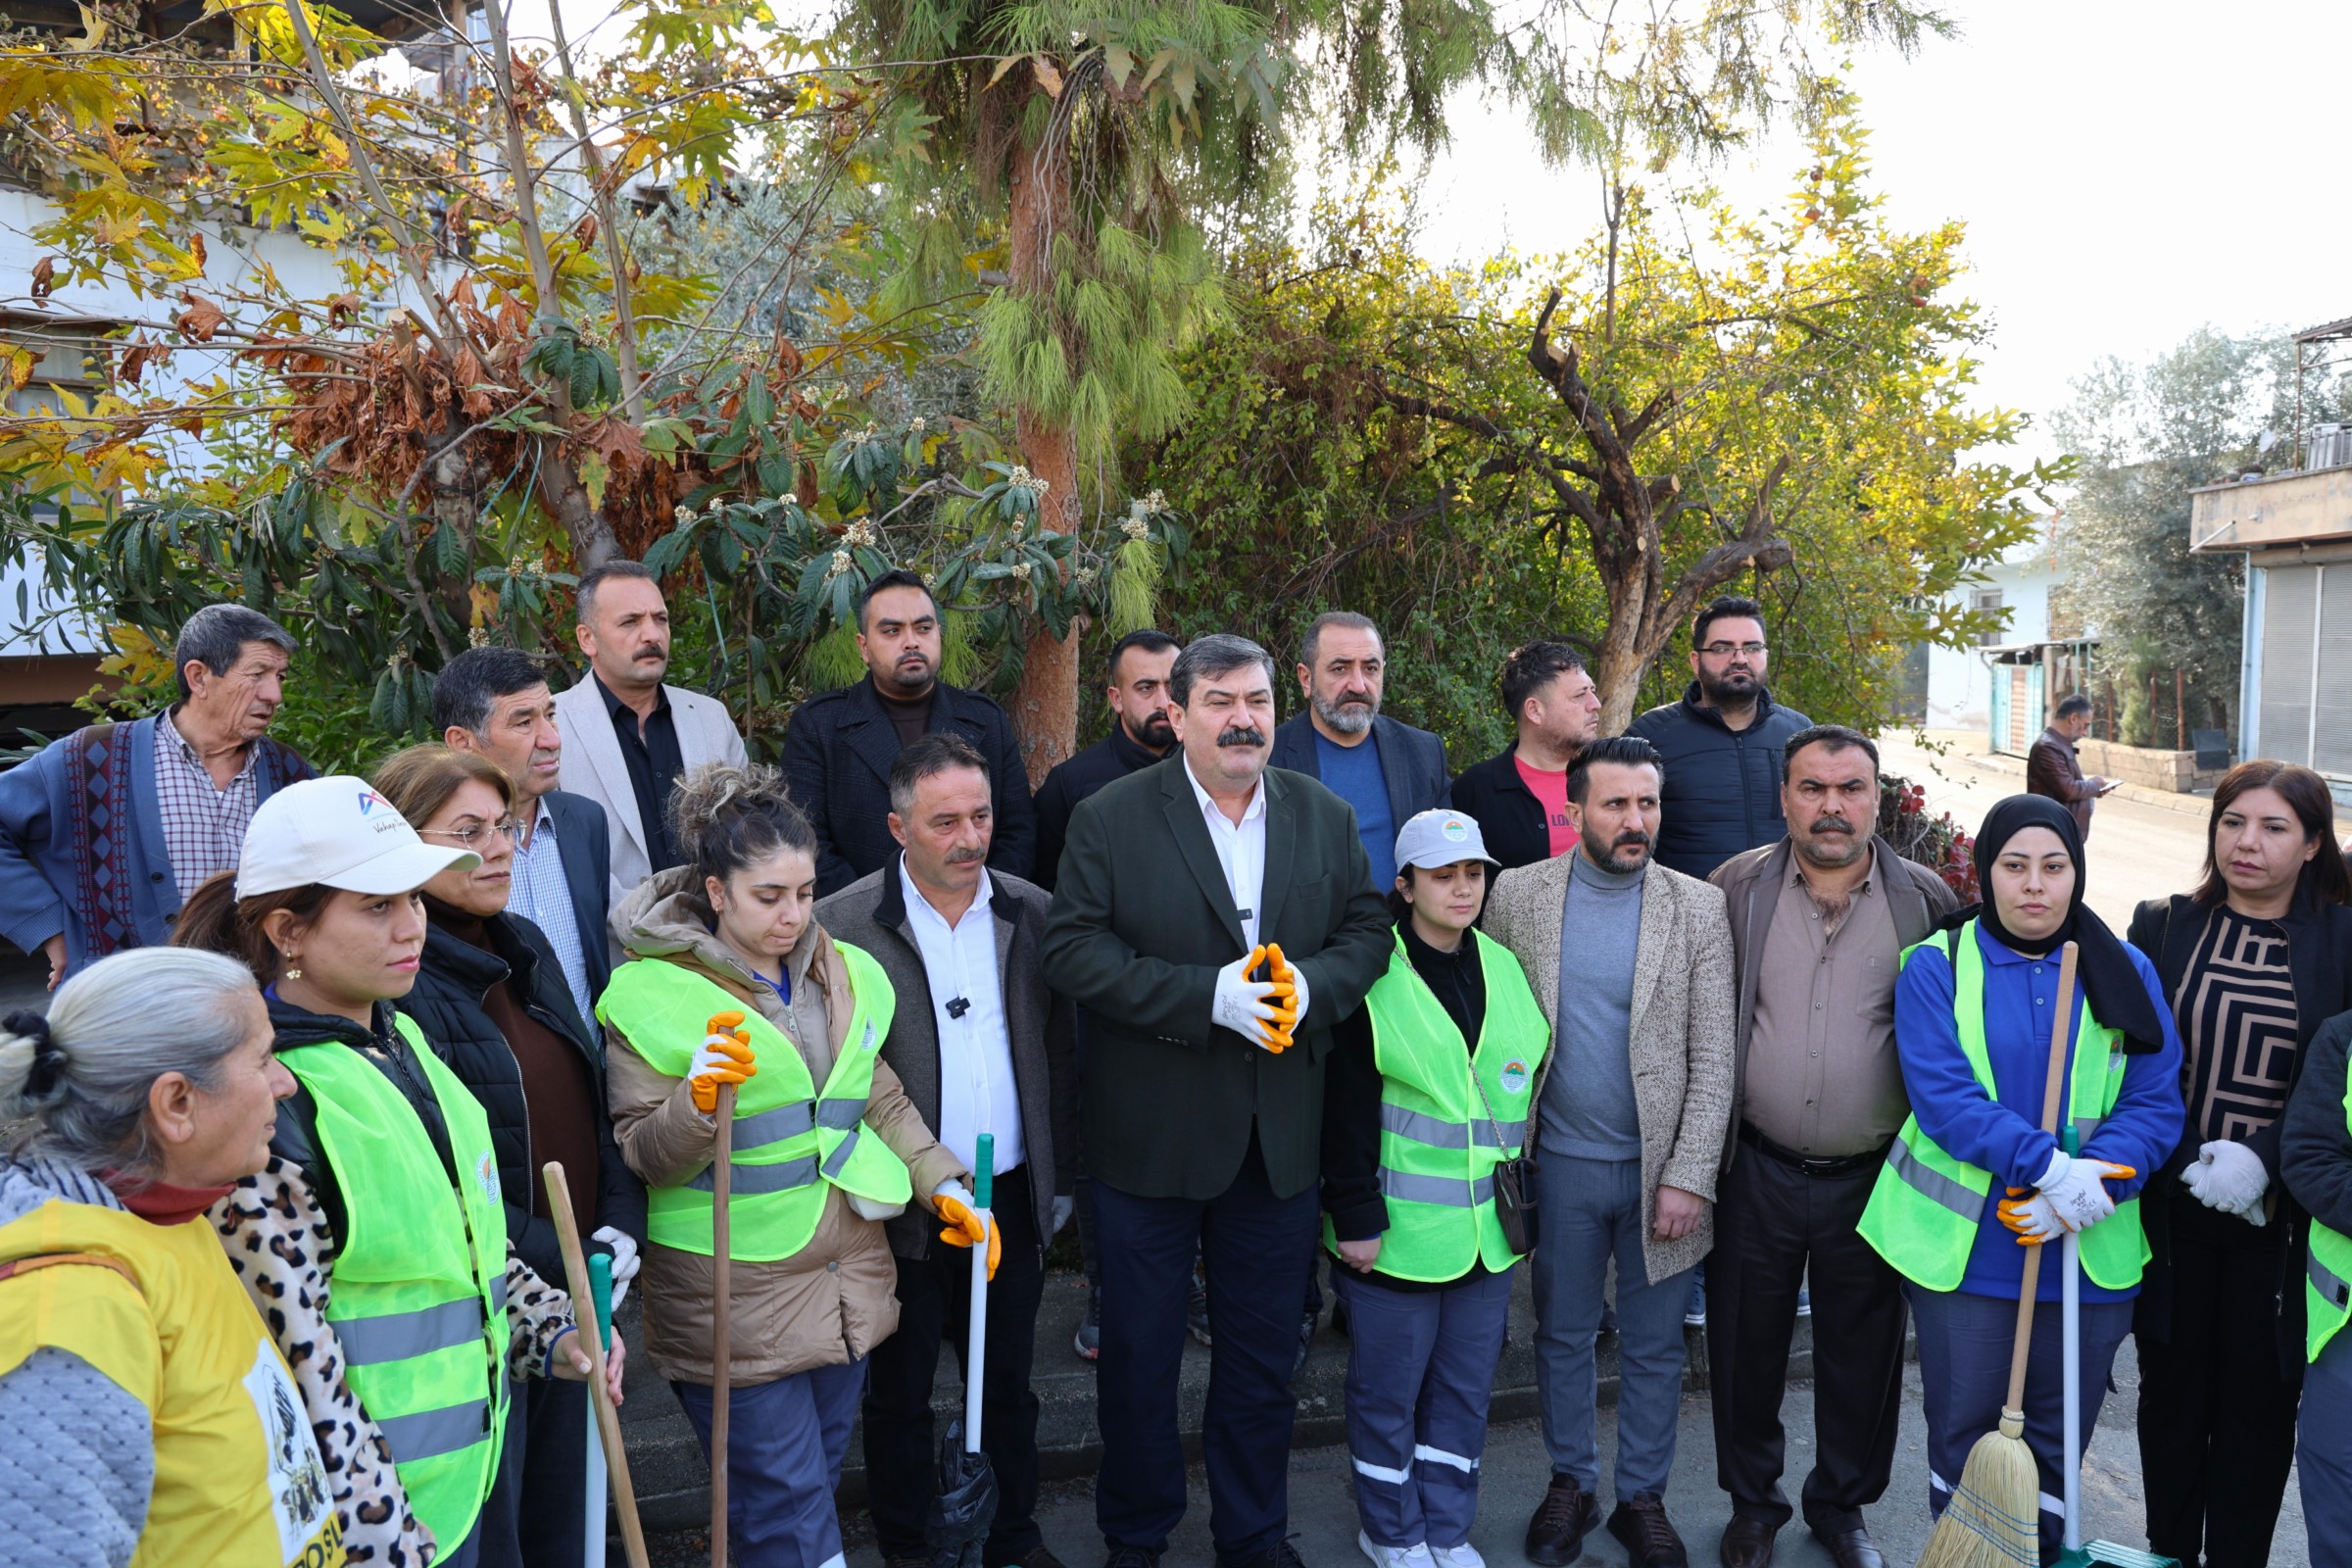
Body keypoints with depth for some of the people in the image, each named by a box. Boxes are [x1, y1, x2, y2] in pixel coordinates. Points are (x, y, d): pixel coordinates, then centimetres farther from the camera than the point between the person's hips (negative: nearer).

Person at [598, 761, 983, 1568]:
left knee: (813, 1485, 16)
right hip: (733, 1297, -5)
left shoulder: (847, 973, 8)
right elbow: (643, 1159, -8)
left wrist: (943, 1182, 6)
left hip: (848, 1274, 6)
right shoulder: (651, 993, -10)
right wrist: (697, 1102, -27)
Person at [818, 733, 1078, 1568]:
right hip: (903, 1209, -3)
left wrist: (1061, 1177, 9)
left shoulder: (1032, 914, 0)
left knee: (1009, 1383, 19)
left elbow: (1059, 1055, 6)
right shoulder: (843, 924, -12)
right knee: (900, 1394, 16)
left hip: (1014, 1196, 3)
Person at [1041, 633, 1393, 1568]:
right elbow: (1072, 949, -14)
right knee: (1139, 1351, 13)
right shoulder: (1110, 817, -8)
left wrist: (1314, 984, -16)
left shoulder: (1327, 817, 4)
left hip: (1281, 1136, 3)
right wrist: (1207, 996, -23)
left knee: (1264, 1353, 17)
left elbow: (1368, 930, 5)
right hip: (1151, 1133, -3)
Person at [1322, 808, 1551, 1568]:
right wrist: (1355, 1216, -13)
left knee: (1466, 1385, 15)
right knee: (1388, 1387, 9)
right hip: (1401, 1227, -5)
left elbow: (1527, 1092, 13)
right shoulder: (1374, 980, -11)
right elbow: (1345, 1114, -12)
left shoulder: (1505, 970, 5)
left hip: (1487, 1229, 5)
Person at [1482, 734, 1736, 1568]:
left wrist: (1690, 1177, -11)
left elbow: (1713, 1056, -6)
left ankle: (1643, 1496, 32)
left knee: (1654, 1347, 13)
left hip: (1662, 1166, 0)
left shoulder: (1699, 907, -5)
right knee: (1563, 1335, 16)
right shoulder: (1516, 895, -3)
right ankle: (1570, 1483, 35)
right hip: (1561, 1163, 1)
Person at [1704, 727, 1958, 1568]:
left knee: (1863, 1354, 15)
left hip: (1873, 1175, 0)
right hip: (1757, 1171, 0)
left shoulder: (1926, 899, -3)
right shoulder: (1736, 887, -3)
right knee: (1745, 1346, 13)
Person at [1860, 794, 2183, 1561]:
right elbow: (1941, 1094, -14)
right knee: (1962, 1435, 8)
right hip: (1965, 1248, -2)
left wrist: (2088, 1184, -19)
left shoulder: (2127, 973, 4)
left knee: (2057, 1440, 15)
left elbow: (2157, 1103, -3)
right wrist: (2048, 1164, -25)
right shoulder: (1937, 966, -3)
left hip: (2091, 1256, 2)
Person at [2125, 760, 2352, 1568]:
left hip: (2280, 1219, -1)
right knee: (2172, 1389, 13)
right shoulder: (2162, 926, 2)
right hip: (2173, 1209, 2)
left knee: (2259, 1402, 9)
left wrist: (2264, 1160, -17)